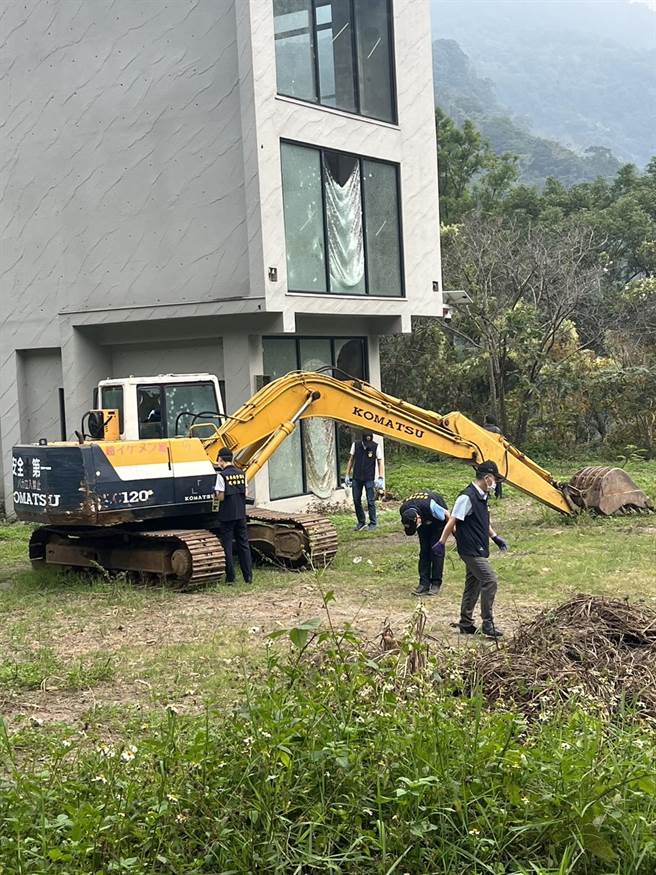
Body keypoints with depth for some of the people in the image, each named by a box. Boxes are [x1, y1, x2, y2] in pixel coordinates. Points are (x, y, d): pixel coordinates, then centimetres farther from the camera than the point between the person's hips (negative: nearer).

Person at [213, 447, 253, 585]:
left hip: (227, 515, -5)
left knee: (227, 546, 3)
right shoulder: (241, 474, 4)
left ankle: (230, 577, 4)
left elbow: (221, 497, -14)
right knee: (243, 544, 10)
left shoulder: (222, 475, -12)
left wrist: (216, 492, 5)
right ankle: (248, 576, 10)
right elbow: (245, 493, 7)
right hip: (241, 514, 5)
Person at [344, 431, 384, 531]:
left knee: (371, 501, -1)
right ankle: (361, 522, 21)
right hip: (356, 478, 3)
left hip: (369, 479, -3)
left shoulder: (376, 447, -8)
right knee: (356, 501, 7)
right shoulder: (355, 445, -1)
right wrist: (347, 475, 8)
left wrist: (381, 478, -12)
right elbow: (351, 460, 9)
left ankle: (372, 523, 10)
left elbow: (380, 463, -5)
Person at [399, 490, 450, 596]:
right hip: (425, 519, 4)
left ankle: (436, 583, -6)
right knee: (424, 550, -3)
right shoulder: (403, 510, -29)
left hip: (438, 518, -4)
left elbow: (446, 514, -23)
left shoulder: (429, 506, -44)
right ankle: (424, 583, -2)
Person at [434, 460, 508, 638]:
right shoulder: (467, 497, -17)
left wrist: (495, 537, 25)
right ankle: (488, 624, -8)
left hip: (479, 550, 10)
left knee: (473, 585, 14)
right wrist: (442, 543, -17)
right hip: (470, 550, -10)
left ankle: (466, 623, 22)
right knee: (490, 580, -14)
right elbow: (452, 521, -17)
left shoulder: (482, 497, 13)